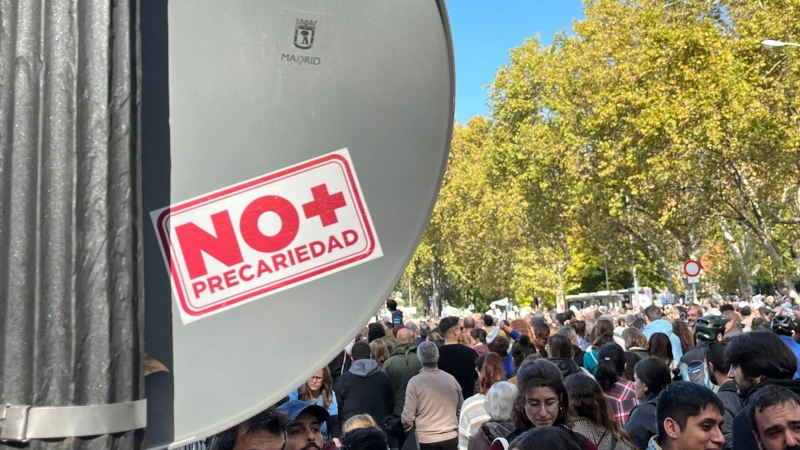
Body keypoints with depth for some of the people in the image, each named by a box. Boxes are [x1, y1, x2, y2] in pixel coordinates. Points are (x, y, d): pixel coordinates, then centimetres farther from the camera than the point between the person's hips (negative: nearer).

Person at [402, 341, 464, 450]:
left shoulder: (415, 382, -11)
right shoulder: (451, 379, 2)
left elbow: (408, 416, -12)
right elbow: (461, 411, 12)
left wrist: (406, 428, 8)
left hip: (426, 440, -3)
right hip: (450, 438, 3)